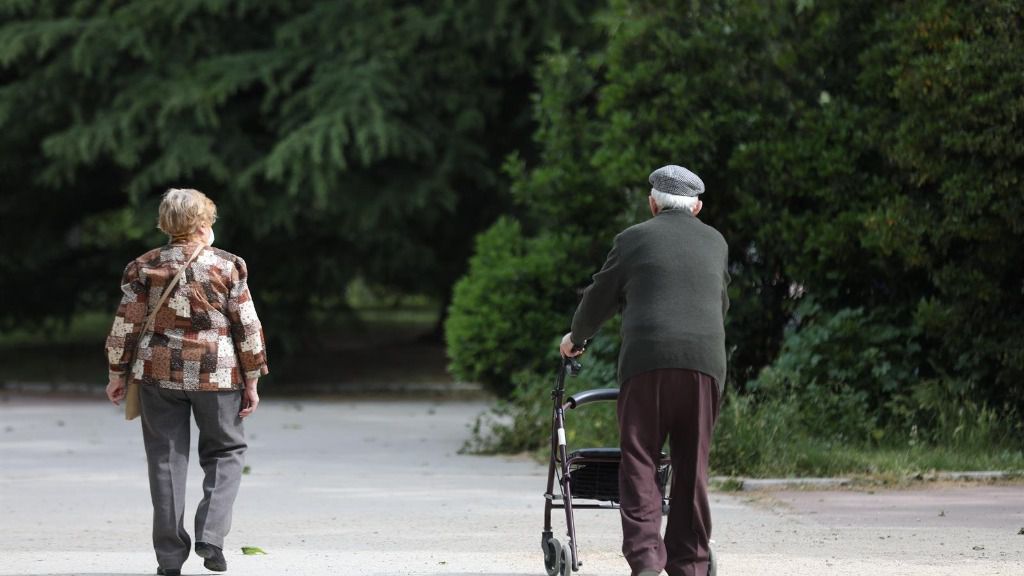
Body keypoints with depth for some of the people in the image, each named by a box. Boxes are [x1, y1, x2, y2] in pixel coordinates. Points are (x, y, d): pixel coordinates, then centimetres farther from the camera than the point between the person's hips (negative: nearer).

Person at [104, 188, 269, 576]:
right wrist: (251, 380, 6)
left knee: (166, 459, 8)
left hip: (159, 373, 1)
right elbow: (247, 327, -2)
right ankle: (210, 537, -3)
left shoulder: (144, 268, 0)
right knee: (225, 452, 15)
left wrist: (117, 375, 12)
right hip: (217, 374, -1)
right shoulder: (228, 267, -3)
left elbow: (126, 326, 1)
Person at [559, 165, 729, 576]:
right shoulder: (716, 243, 20)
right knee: (691, 467, 9)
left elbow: (600, 298, 16)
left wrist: (575, 338, 34)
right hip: (705, 362, 3)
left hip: (647, 360, -3)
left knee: (639, 464, -2)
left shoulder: (635, 239, 9)